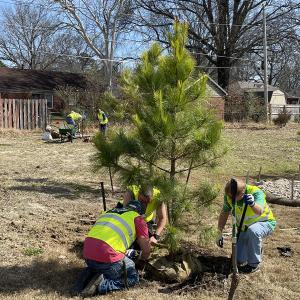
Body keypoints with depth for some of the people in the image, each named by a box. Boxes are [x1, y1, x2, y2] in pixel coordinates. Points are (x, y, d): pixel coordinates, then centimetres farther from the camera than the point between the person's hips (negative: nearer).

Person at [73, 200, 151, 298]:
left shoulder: (107, 212, 28)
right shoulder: (137, 218, 11)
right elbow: (146, 250, 9)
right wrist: (141, 260, 33)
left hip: (87, 255, 6)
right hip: (108, 256, -6)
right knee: (133, 278, 16)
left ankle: (90, 274, 10)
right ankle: (101, 284, -5)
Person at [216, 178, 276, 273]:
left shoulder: (256, 192, -30)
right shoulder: (229, 196, -16)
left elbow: (259, 211, -48)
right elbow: (224, 214, -3)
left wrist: (252, 204, -69)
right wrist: (220, 233, -3)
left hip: (265, 223, -4)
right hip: (245, 228, 5)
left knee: (252, 230, -40)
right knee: (239, 260, -8)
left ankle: (254, 264, -19)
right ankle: (257, 246, 23)